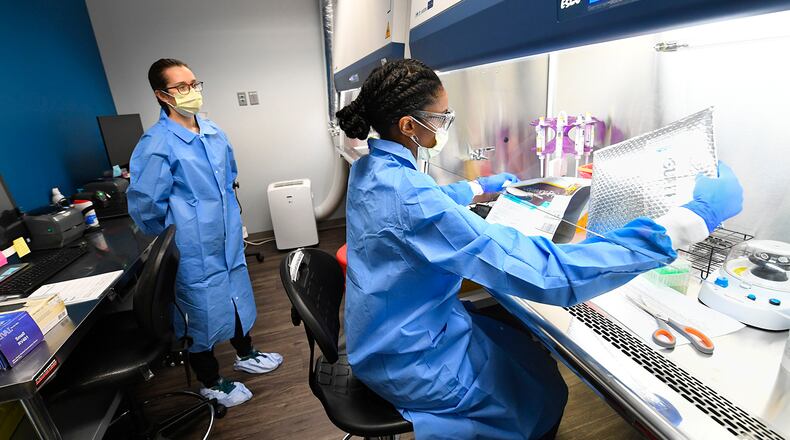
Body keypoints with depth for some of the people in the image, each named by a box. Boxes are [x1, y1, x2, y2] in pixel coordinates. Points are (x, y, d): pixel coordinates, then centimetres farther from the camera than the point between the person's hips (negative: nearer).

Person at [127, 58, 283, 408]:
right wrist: (175, 243, -3)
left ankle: (245, 355, 48)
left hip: (229, 241, 7)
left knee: (237, 298, 22)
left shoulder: (214, 132, 3)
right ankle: (211, 384, 36)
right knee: (203, 314, 11)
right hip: (195, 252, -6)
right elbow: (144, 207, -15)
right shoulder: (156, 144, -18)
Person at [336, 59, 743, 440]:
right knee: (545, 390, 17)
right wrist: (693, 218, -30)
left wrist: (480, 187, 24)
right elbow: (548, 274, -38)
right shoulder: (410, 198, -36)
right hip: (409, 361, -8)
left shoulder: (370, 169, -4)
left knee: (527, 349, 25)